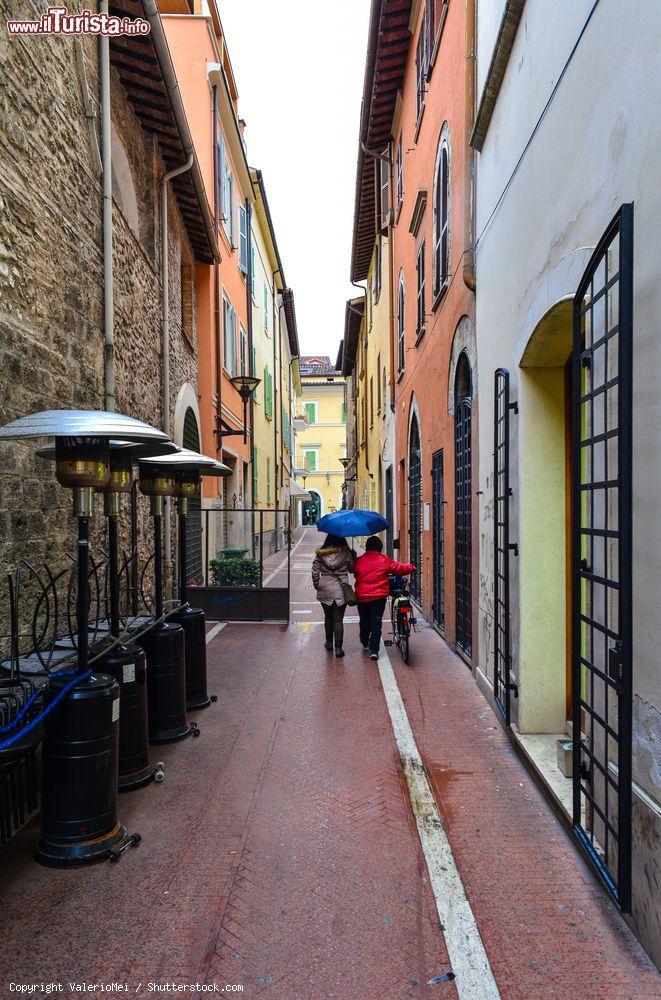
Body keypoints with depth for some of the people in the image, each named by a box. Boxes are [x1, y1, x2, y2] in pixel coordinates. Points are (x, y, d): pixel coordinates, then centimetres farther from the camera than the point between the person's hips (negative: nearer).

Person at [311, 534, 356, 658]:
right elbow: (352, 569, 4)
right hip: (341, 590, -2)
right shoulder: (346, 553, -6)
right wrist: (354, 556, 16)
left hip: (325, 590, 2)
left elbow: (315, 570, -2)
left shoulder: (320, 553, -2)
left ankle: (329, 643, 30)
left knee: (328, 617, 20)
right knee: (338, 620, 1)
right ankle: (338, 648, -4)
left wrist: (316, 584, 11)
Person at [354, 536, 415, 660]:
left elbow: (353, 572, 10)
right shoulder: (385, 560, -7)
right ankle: (374, 650, -6)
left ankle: (365, 643, 39)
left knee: (364, 621, 20)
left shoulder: (358, 561, -4)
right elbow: (400, 569, 2)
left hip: (362, 596, 2)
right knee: (376, 622, 1)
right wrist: (411, 567, 21)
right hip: (379, 597, -2)